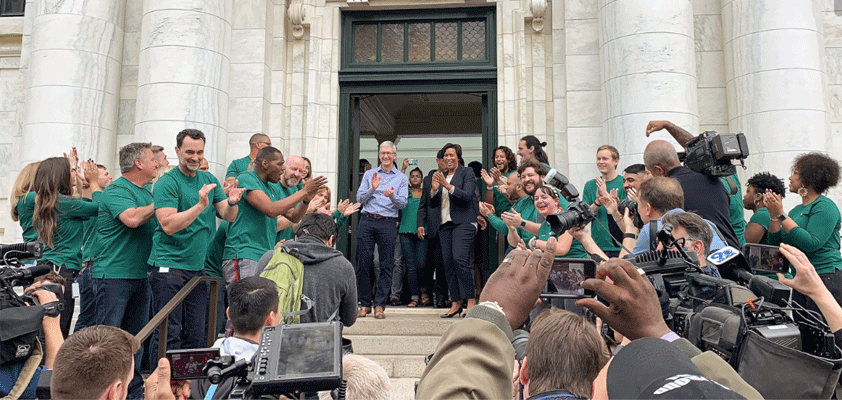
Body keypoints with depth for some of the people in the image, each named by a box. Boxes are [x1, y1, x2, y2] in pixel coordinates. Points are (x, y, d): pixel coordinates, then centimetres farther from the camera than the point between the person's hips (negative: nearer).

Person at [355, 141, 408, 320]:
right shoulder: (369, 174, 15)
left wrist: (392, 196, -17)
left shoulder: (401, 178, 11)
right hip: (367, 221, 1)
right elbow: (359, 199, 7)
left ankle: (379, 305, 4)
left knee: (386, 265, -3)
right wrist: (372, 189, -9)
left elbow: (402, 204, 2)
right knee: (363, 263, 0)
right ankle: (365, 303, 11)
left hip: (388, 223, -1)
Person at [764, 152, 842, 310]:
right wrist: (774, 215, 1)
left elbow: (811, 244, -20)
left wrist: (781, 215, -17)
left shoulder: (825, 206, -7)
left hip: (826, 278, -7)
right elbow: (776, 243, 12)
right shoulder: (796, 210, 16)